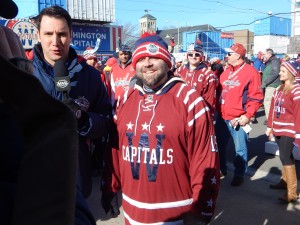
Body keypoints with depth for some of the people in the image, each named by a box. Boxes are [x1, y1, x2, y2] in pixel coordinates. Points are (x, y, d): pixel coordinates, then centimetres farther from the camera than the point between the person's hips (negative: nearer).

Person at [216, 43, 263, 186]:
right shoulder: (226, 72, 13)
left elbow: (256, 97, -10)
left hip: (238, 119, -7)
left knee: (240, 149, 5)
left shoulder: (251, 72, -7)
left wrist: (248, 115, -15)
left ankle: (239, 175, 22)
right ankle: (221, 170, 33)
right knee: (219, 145, 15)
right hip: (222, 117, 7)